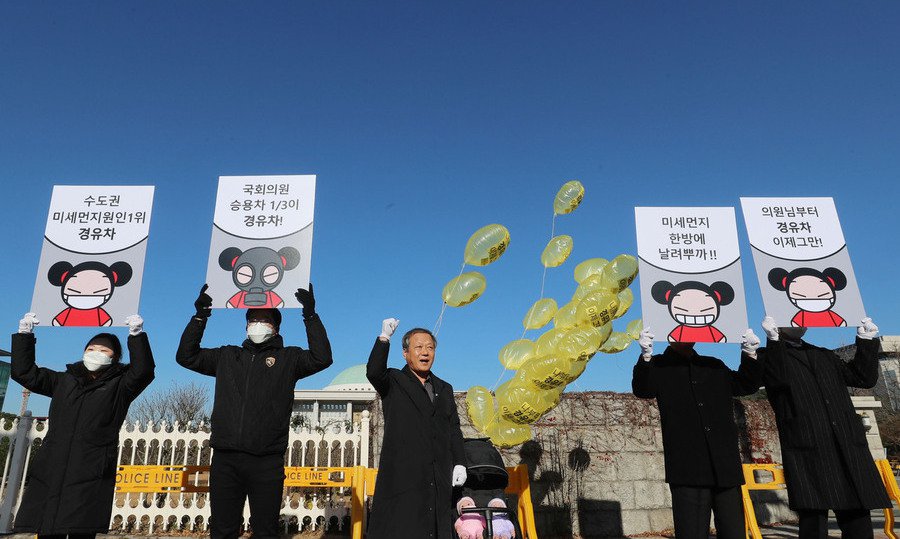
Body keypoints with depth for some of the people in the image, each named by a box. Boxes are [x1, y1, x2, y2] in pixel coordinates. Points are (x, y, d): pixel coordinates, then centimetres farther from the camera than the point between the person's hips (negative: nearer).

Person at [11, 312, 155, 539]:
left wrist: (136, 336, -21)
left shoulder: (119, 386, 8)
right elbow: (25, 372, 20)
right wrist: (24, 335, 11)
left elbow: (142, 371, -11)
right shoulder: (64, 381, 22)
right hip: (50, 474, 4)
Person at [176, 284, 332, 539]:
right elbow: (186, 356, 16)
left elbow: (322, 358, -7)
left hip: (267, 461, -2)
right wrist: (200, 316, 7)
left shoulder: (288, 358, 7)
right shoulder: (227, 357, 17)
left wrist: (310, 316, -11)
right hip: (225, 459, 3)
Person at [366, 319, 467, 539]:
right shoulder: (394, 382, 5)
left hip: (439, 480, 5)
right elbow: (373, 373, -17)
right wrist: (384, 338, -26)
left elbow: (454, 429, 19)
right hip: (402, 477, -4)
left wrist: (459, 463, 7)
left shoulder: (444, 389, 20)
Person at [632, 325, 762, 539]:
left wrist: (750, 355, 7)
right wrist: (646, 356, -29)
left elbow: (747, 385, 25)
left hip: (726, 468, 4)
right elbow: (642, 390, -10)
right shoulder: (659, 366, 6)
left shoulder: (714, 366, 21)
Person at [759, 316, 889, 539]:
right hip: (808, 451, -6)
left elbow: (864, 378, 20)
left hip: (848, 449, 6)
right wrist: (773, 339, -20)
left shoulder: (823, 355, 26)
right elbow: (777, 380, -14)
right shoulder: (769, 355, 6)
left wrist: (867, 341, 13)